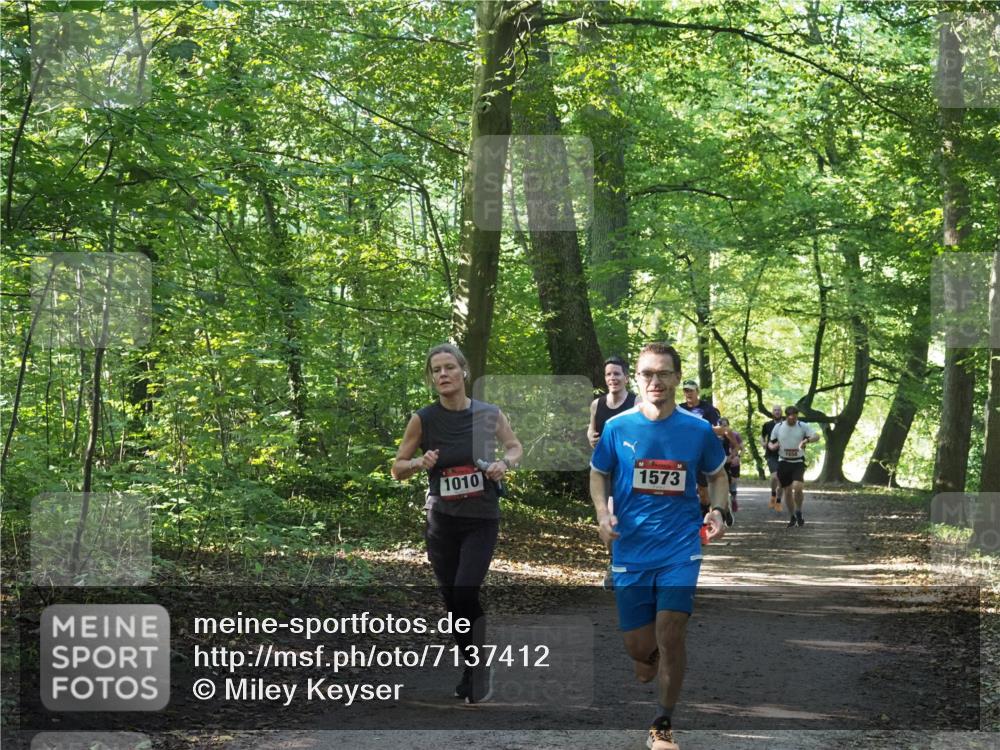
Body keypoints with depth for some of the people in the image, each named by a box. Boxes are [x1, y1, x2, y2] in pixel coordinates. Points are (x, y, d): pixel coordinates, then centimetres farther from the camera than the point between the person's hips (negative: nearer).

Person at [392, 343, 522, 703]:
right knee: (452, 600, 7)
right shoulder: (423, 419, -6)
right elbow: (397, 469, 3)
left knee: (465, 593, -17)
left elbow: (515, 447, 13)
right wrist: (419, 463, -18)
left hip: (482, 521, -2)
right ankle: (472, 669, 28)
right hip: (442, 522, 2)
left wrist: (504, 463, -9)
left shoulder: (490, 414, -6)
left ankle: (480, 669, 4)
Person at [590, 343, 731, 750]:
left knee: (670, 632, -12)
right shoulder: (617, 427, -3)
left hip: (680, 548, -1)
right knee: (638, 646, 4)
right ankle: (649, 674, 43)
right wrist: (602, 513, -8)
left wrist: (720, 511, -5)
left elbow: (717, 475, 13)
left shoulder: (698, 430, -2)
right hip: (630, 550, 1)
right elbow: (598, 474, 10)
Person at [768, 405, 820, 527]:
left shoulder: (802, 426, -4)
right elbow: (771, 443, 13)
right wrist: (772, 446, -11)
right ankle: (792, 517, 24)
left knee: (797, 487, -21)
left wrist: (807, 440, -32)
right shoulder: (778, 427, 2)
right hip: (784, 462, 2)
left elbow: (816, 436, -12)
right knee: (787, 491, 7)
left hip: (798, 462, -2)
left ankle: (798, 512, 2)